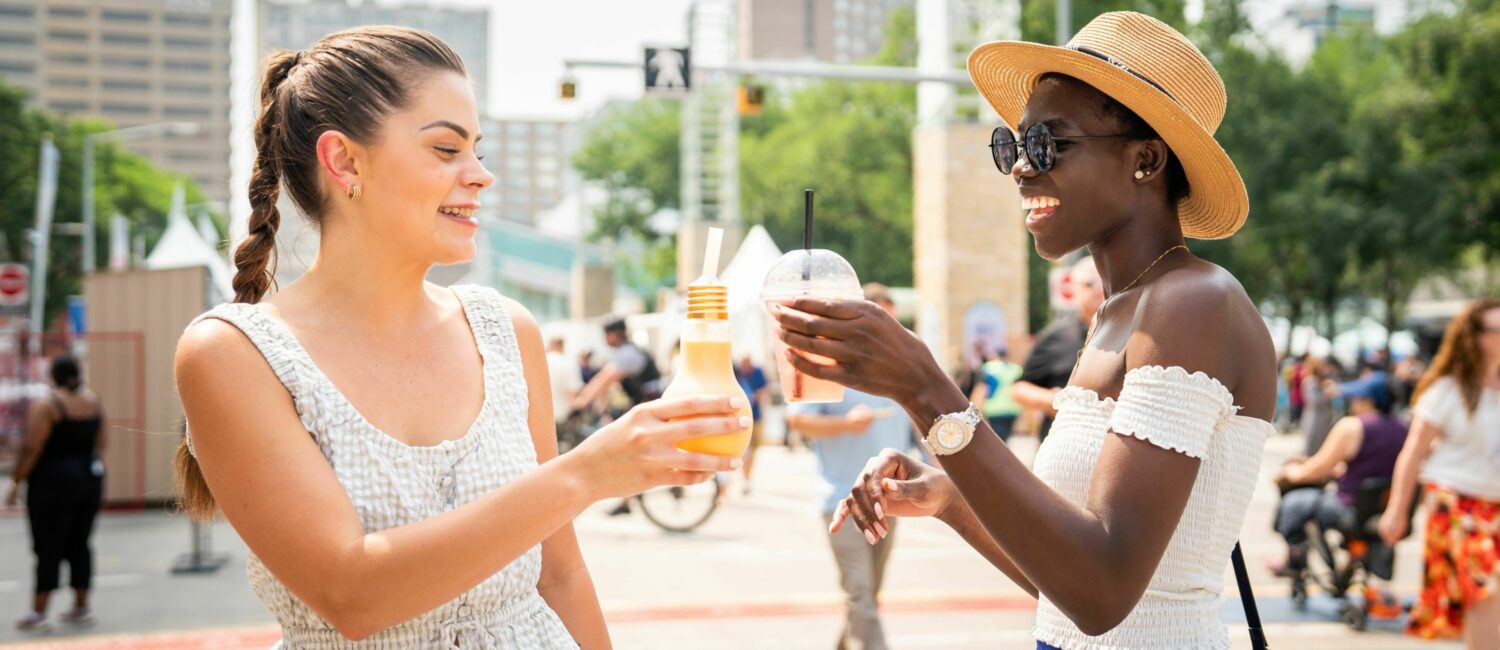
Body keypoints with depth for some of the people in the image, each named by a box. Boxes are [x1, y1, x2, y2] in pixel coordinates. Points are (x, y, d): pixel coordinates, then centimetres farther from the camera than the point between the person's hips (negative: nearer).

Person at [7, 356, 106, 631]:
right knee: (79, 545, 12)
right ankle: (81, 607, 15)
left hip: (53, 484, -6)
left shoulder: (46, 405, -14)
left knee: (48, 548, -3)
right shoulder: (93, 401, 6)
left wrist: (16, 482, -9)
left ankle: (38, 612, -3)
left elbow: (31, 449, -16)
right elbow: (102, 443, 11)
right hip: (91, 479, 6)